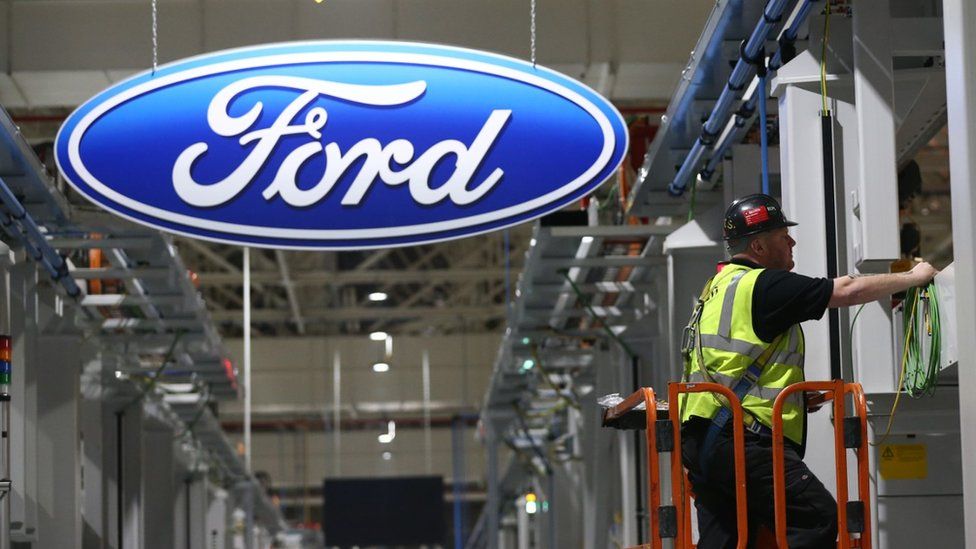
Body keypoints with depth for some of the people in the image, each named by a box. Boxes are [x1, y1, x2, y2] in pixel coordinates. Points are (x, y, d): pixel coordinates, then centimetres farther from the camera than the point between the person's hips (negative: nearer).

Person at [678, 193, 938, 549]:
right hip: (742, 442, -10)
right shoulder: (764, 285, -8)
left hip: (702, 441, 10)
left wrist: (799, 393, 27)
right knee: (818, 519, -13)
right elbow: (848, 291, -9)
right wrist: (913, 277, 4)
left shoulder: (719, 287, 23)